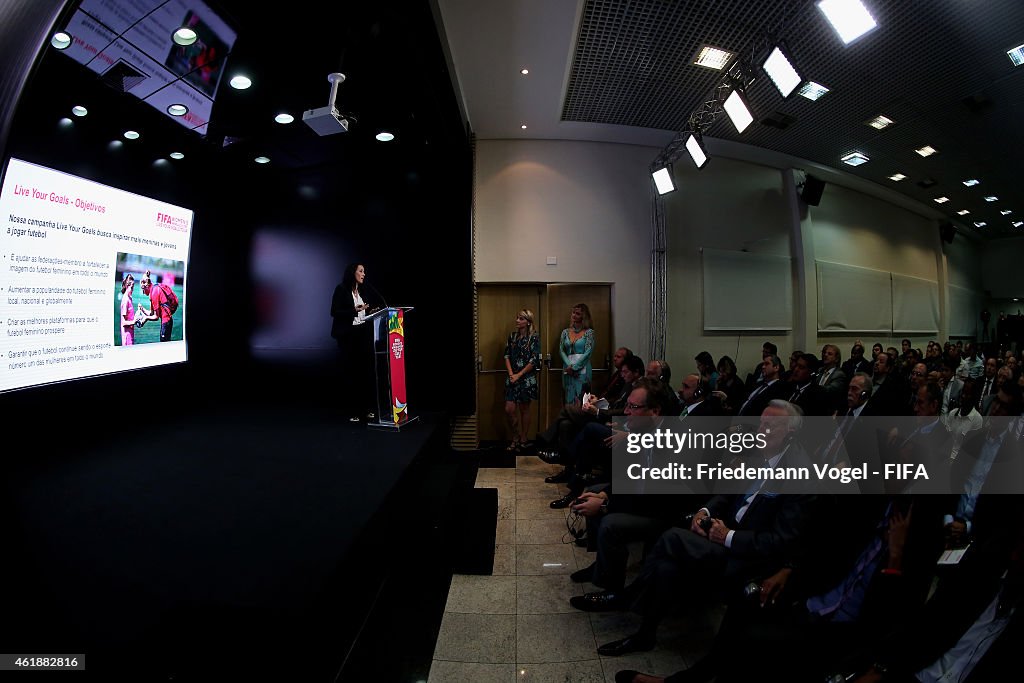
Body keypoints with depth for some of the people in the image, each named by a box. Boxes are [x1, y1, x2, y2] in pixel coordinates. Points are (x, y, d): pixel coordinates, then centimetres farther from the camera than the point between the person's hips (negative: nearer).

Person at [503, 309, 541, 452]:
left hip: (527, 378, -4)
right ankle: (515, 437, 17)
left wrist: (519, 375, -12)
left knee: (524, 409, 4)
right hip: (512, 378, 4)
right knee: (509, 409, -3)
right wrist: (510, 373, -6)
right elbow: (507, 356, 8)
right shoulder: (512, 336, 10)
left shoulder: (534, 337, -5)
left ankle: (523, 440, 17)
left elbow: (534, 360, -10)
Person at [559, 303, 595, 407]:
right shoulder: (566, 332, 12)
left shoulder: (588, 332, 0)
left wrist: (574, 367, -10)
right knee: (569, 399, 3)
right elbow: (561, 350, 6)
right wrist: (569, 366, -9)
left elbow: (588, 352, -7)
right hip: (568, 370, 4)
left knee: (580, 400, -7)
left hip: (582, 370, -4)